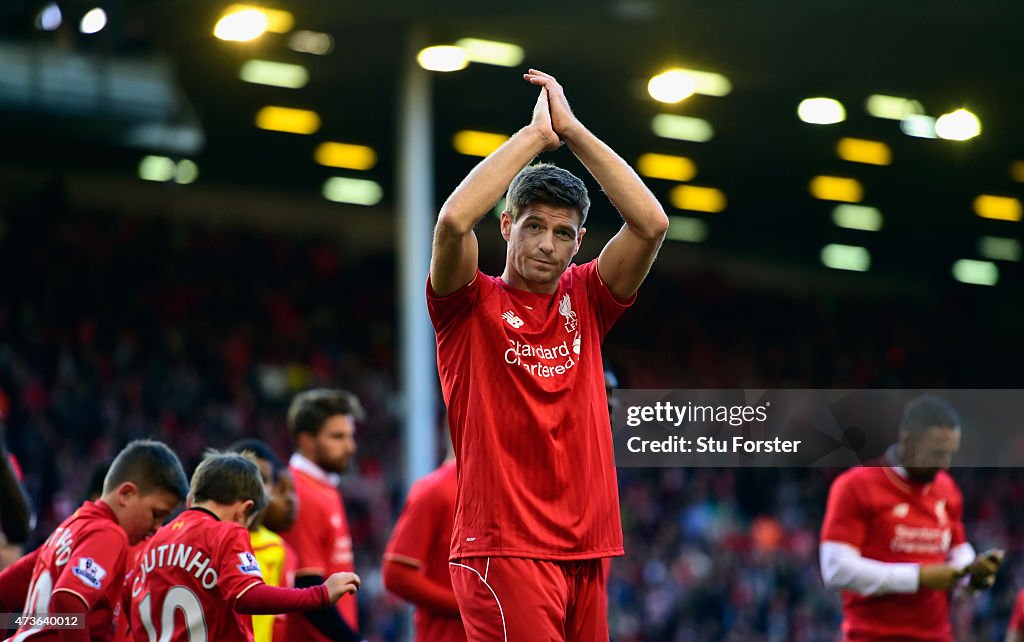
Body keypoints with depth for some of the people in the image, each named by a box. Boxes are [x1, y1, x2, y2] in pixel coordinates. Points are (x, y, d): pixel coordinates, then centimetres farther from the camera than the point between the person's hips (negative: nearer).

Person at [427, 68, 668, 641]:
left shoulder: (585, 301, 12)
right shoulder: (472, 305, 1)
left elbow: (651, 223, 0)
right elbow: (454, 221, -18)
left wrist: (573, 130, -1)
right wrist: (535, 134, -10)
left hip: (586, 550, 5)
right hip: (502, 546, -5)